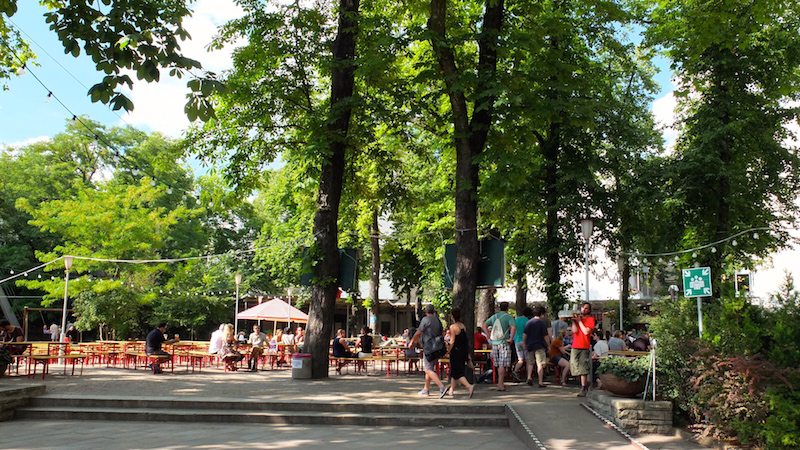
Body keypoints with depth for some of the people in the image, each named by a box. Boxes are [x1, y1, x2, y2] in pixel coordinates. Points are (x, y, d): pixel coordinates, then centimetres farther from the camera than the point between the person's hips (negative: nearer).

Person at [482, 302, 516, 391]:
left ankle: (501, 383, 23)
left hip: (494, 343, 5)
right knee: (502, 365, -4)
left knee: (499, 364, 14)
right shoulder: (508, 317, -3)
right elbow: (513, 327, -20)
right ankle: (500, 384, -9)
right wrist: (511, 339, -13)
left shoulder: (494, 316, 12)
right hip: (504, 343, -5)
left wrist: (489, 336, 6)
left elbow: (484, 325, 6)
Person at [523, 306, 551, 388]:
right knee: (540, 364, 0)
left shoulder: (529, 322, 3)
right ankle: (540, 382, 0)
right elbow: (546, 336, -9)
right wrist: (548, 345, 2)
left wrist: (525, 344, 12)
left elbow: (524, 334, 2)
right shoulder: (542, 323, -8)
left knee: (530, 363, 18)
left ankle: (529, 377, 2)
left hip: (530, 345, 4)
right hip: (539, 346, -4)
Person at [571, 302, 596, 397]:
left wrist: (579, 321, -7)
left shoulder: (590, 319, 0)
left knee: (583, 368, -10)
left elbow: (586, 332, -12)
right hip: (575, 347, 5)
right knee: (574, 365, 8)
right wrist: (573, 321, -8)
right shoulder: (577, 317, 12)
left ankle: (583, 389, -8)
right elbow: (574, 330, 1)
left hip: (584, 347, -5)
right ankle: (586, 383, 26)